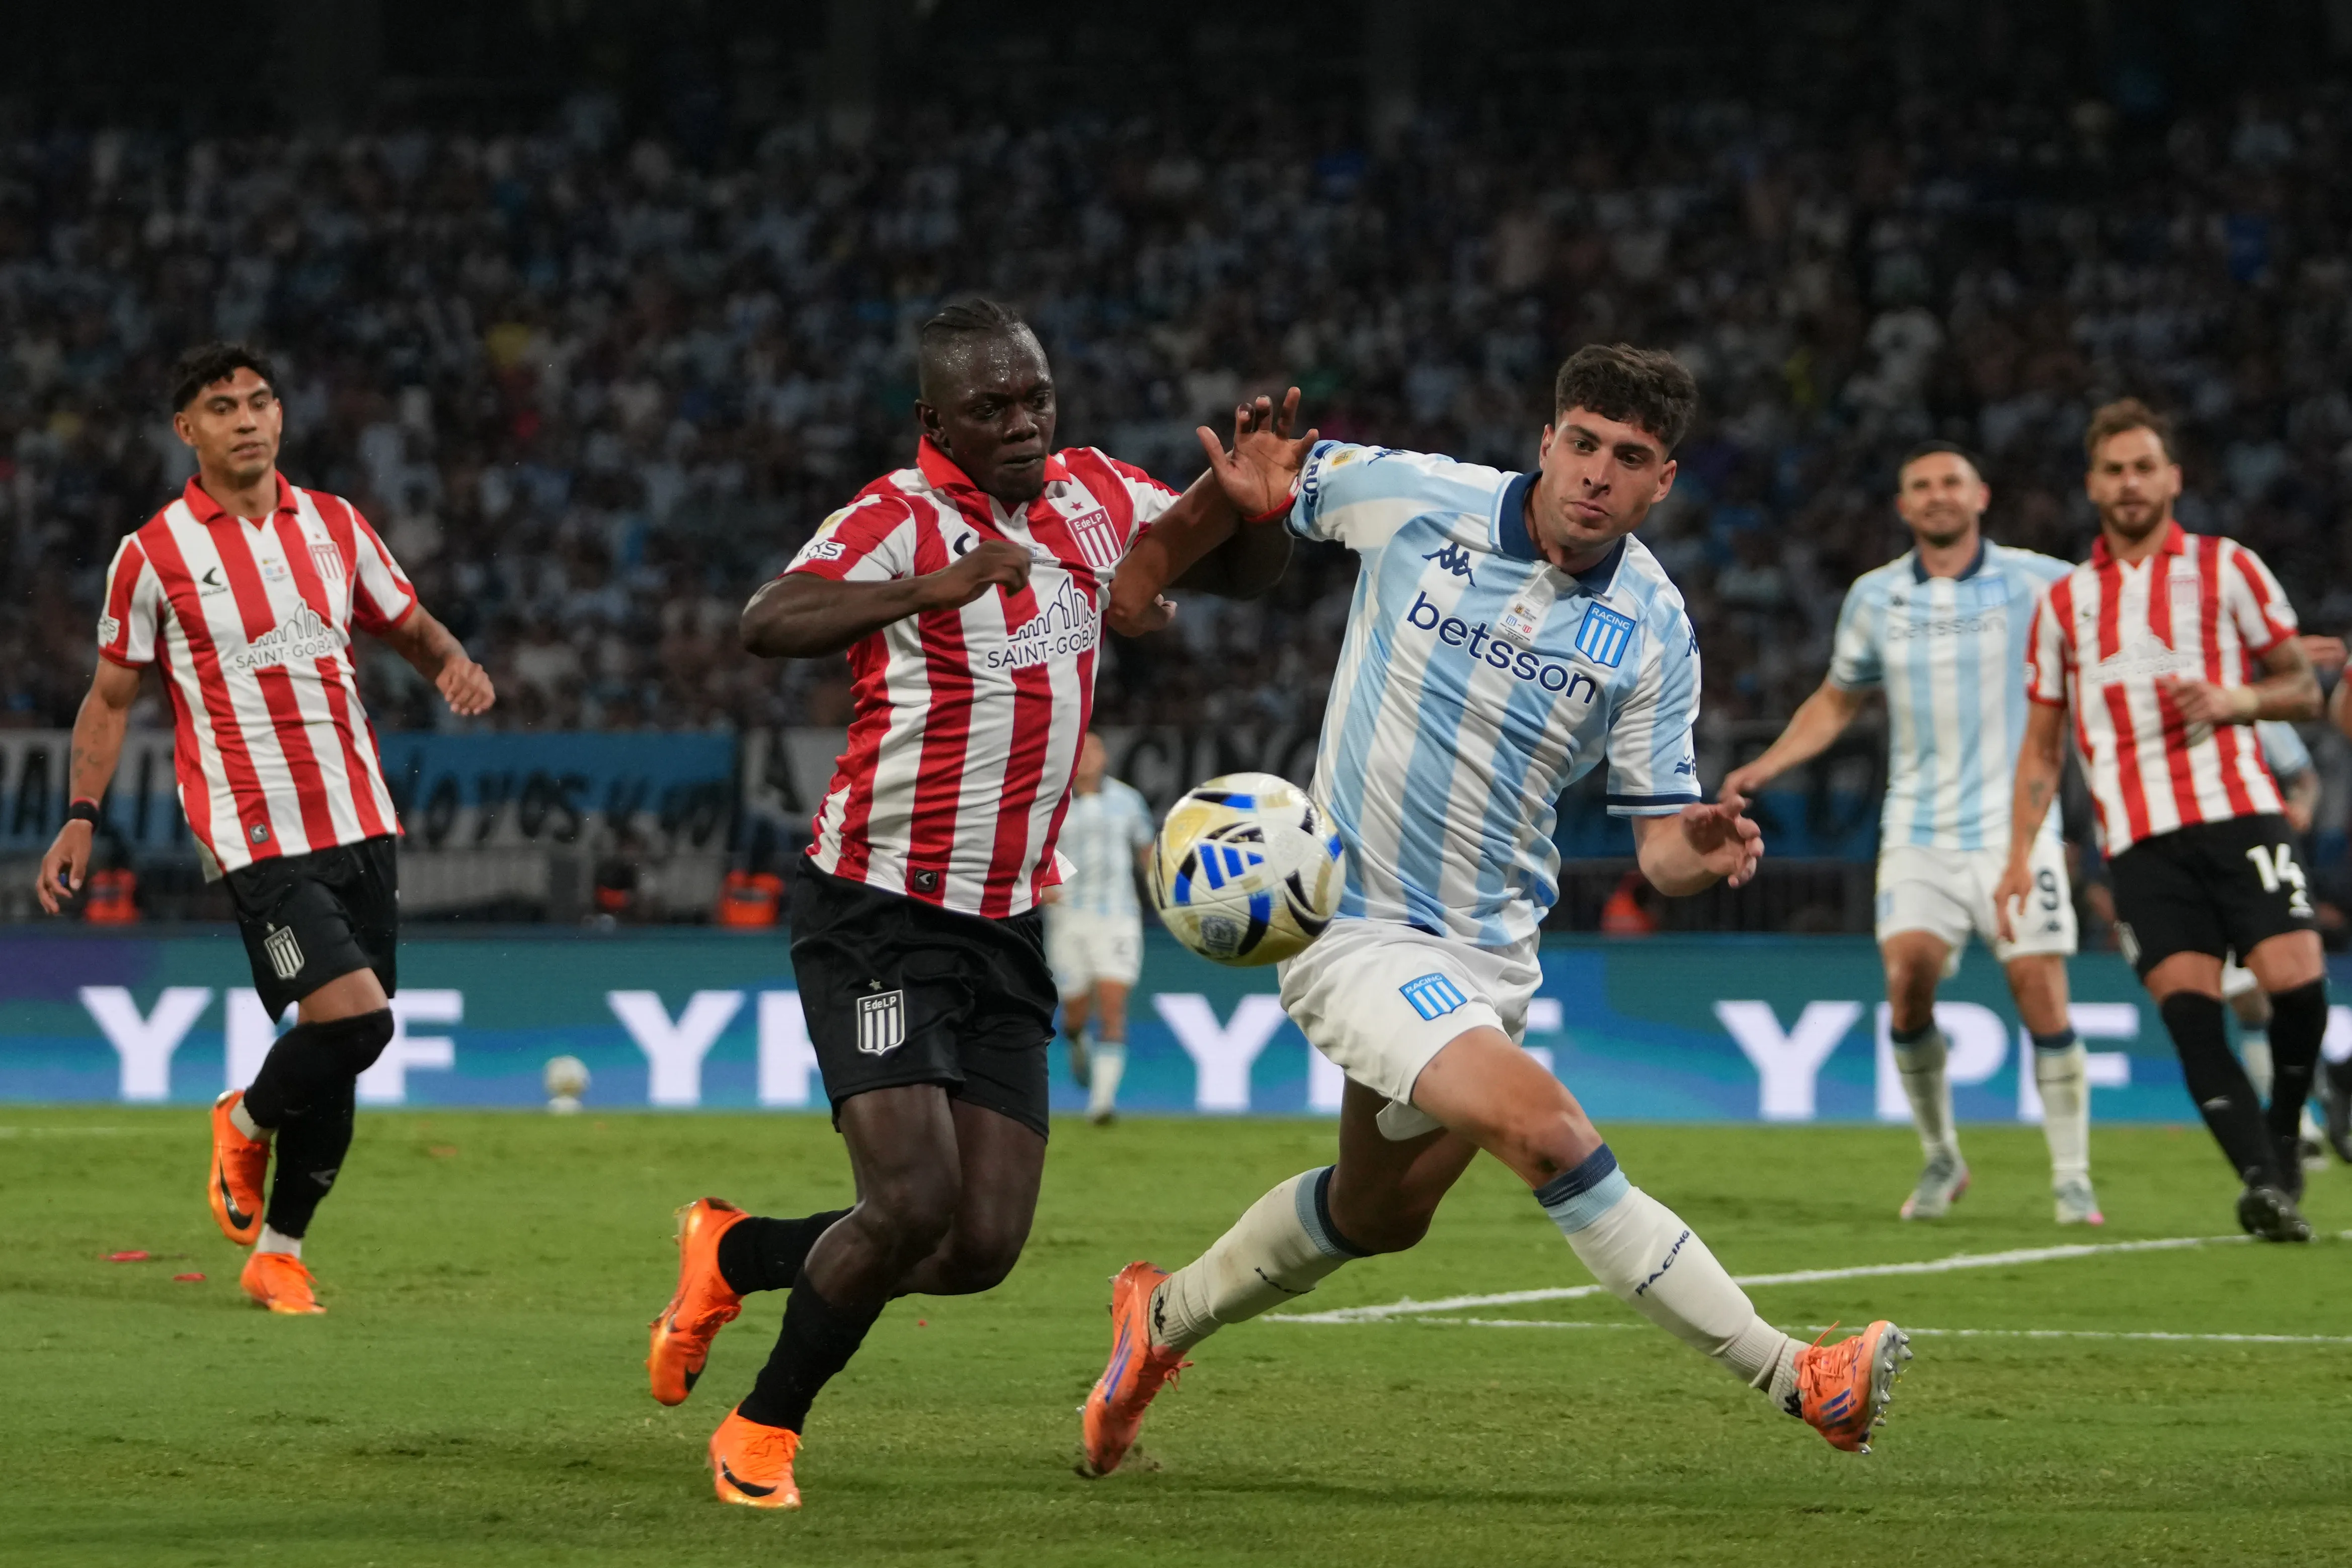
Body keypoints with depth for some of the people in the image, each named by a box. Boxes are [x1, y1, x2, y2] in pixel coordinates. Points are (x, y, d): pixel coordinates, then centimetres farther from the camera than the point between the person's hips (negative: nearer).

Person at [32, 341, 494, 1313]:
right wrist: (80, 817, -1)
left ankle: (279, 1252, 22)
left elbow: (409, 627, 21)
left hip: (359, 829, 5)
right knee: (355, 1016, -20)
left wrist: (453, 663, -2)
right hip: (255, 840, -5)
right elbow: (110, 697, 7)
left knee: (336, 1060, 5)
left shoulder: (334, 526, 10)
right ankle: (248, 1123, 11)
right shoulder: (153, 556, -1)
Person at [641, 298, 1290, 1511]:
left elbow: (1238, 568, 19)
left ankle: (734, 1253, 27)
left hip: (1007, 929, 7)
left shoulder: (1091, 495, 6)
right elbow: (769, 625, -32)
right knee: (915, 1201, -18)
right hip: (880, 919, -6)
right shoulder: (903, 516, -15)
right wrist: (940, 583, -45)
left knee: (983, 1248, 0)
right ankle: (764, 1430, 5)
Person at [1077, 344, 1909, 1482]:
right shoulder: (1414, 499, -12)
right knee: (1549, 1131, -24)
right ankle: (1795, 1379, -24)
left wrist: (1700, 849, -27)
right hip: (1353, 922, -5)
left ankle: (1164, 1316, 47)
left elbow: (1657, 844, -3)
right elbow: (1276, 479, 8)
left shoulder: (1652, 633, -7)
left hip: (1490, 949, 5)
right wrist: (1245, 485, -15)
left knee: (1379, 1215, 22)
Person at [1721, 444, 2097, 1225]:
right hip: (1919, 831, 2)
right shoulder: (1875, 598, 7)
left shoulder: (2038, 582, -1)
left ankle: (2072, 1177, 4)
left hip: (2016, 824, -2)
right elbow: (1838, 699, 21)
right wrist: (1766, 766, 10)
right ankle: (1940, 1157, 3)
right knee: (1907, 972, -16)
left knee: (2041, 993, -9)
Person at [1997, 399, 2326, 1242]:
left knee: (2295, 983, -16)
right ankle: (2264, 1182, -17)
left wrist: (2235, 700, -10)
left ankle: (2282, 1138, 10)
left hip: (2238, 814, -1)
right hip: (2140, 842, 2)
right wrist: (2019, 855, 9)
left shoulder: (2228, 569, 10)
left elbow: (2303, 688, 11)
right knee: (2188, 1007, -15)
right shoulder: (2064, 602, 16)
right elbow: (2042, 743, 20)